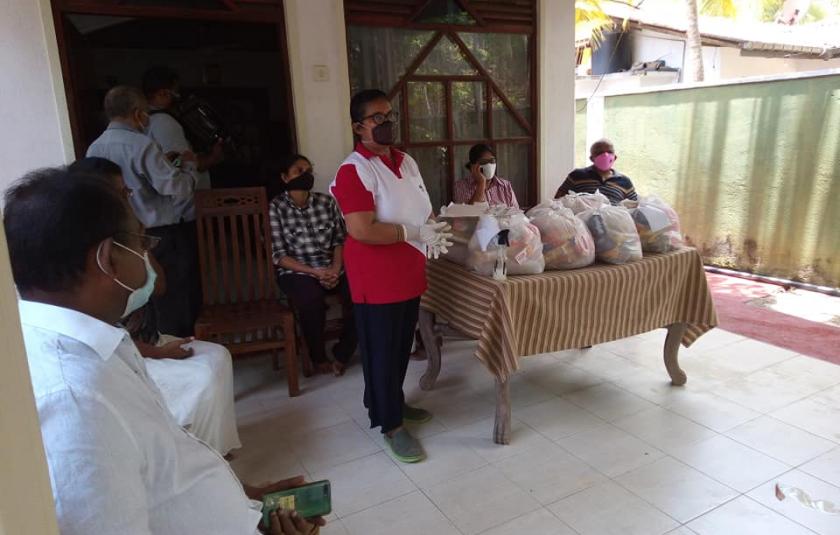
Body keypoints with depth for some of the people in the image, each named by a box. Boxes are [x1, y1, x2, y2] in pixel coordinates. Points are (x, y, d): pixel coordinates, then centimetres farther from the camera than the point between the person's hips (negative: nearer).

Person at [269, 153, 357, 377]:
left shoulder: (327, 202, 7)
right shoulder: (276, 208, -5)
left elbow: (340, 240, 6)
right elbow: (279, 255, -9)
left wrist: (335, 268, -12)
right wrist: (314, 272, -18)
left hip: (332, 268, 3)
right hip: (296, 272, -3)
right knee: (312, 299, -35)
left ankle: (342, 354, -3)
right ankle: (318, 357, -8)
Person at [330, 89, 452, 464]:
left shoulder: (406, 162, 9)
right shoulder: (353, 171, -17)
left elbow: (422, 209, 18)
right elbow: (362, 230, -26)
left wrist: (434, 231, -4)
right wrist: (415, 232, -21)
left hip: (409, 272, 8)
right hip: (376, 277, -8)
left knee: (402, 346, 20)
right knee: (382, 350, 5)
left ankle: (389, 401, 40)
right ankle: (390, 424, 20)